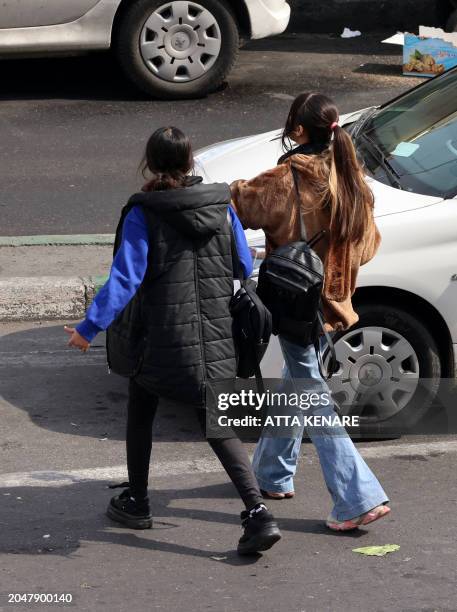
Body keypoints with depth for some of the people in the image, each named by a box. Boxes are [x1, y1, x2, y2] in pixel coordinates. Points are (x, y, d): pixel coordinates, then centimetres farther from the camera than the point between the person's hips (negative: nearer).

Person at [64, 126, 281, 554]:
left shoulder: (143, 215, -9)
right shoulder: (222, 207, 4)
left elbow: (125, 279, -14)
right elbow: (246, 270, 9)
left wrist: (89, 327, -9)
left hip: (162, 339, -3)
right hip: (216, 340, 4)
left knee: (140, 413, 21)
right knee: (218, 425, 6)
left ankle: (136, 503, 30)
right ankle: (258, 514, -9)